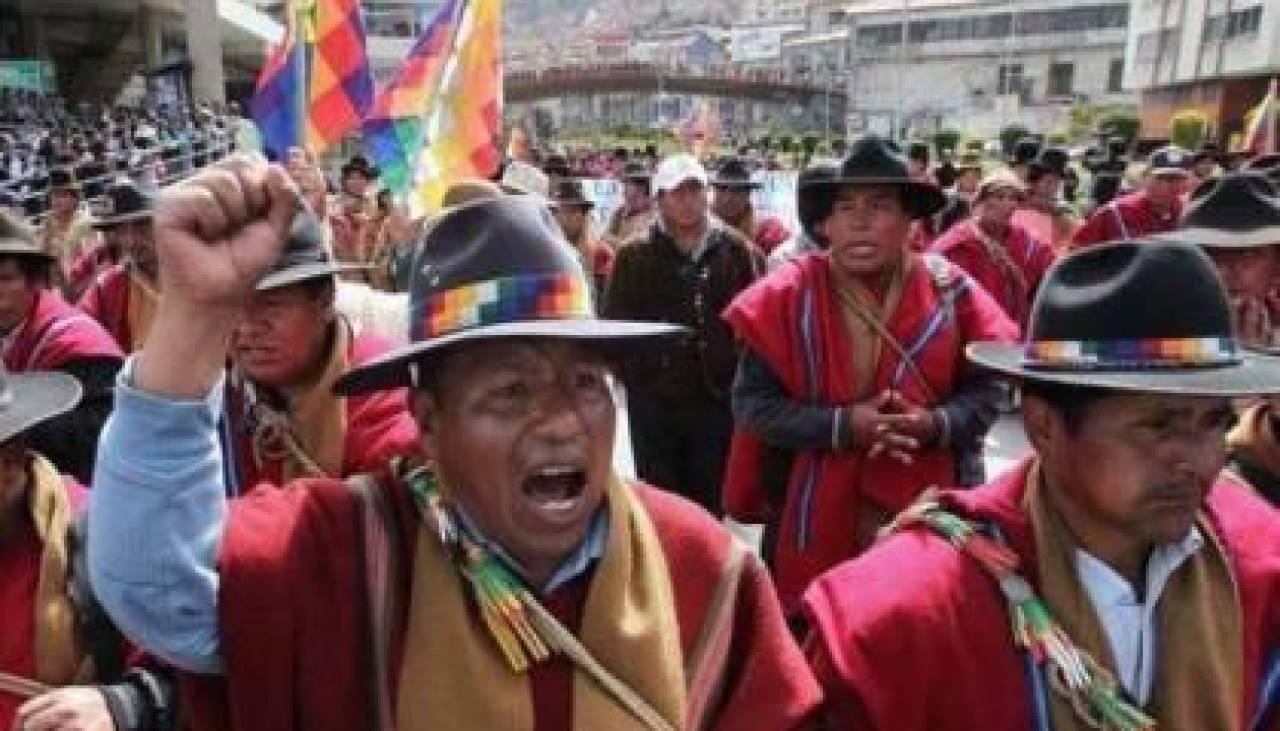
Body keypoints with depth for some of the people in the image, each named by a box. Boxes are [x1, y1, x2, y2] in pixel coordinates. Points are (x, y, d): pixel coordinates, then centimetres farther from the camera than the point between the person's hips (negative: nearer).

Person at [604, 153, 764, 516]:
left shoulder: (738, 251, 2)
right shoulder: (635, 256, 0)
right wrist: (637, 375, -6)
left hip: (719, 400, 1)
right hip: (654, 402, 0)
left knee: (711, 501, 13)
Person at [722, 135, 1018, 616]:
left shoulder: (950, 291, -2)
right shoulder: (788, 297, -8)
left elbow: (984, 391, 3)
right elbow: (752, 402, -10)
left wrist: (935, 424, -17)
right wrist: (842, 426, -20)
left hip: (926, 512, 2)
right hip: (815, 515, -2)